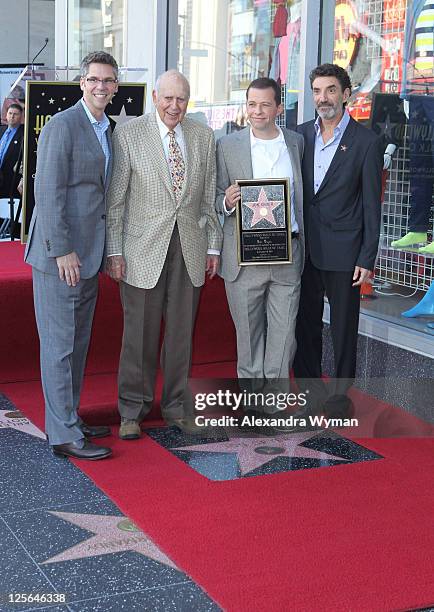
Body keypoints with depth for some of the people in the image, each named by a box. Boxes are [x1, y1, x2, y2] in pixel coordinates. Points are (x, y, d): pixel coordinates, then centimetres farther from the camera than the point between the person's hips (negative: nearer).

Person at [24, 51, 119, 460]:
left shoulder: (107, 130, 15)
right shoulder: (62, 126, -11)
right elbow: (48, 193, -17)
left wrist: (104, 251, 13)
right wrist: (62, 251, -20)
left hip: (88, 254, 9)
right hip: (60, 254, -9)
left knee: (78, 342, 15)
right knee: (59, 343, -3)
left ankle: (69, 419, 27)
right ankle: (63, 435, 3)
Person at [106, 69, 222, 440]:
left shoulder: (203, 137, 8)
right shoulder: (128, 135, -3)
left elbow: (210, 196, 12)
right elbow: (116, 198, -3)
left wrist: (213, 245, 9)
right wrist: (114, 250, -7)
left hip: (190, 249, 3)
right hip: (144, 249, -3)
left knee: (182, 332, 10)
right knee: (140, 333, 2)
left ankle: (177, 407, 23)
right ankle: (133, 410, 17)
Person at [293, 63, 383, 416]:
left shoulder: (367, 142, -5)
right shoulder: (300, 135, 7)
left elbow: (371, 205, -5)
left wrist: (367, 258, -9)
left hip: (343, 251, -4)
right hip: (303, 249, 4)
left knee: (344, 327, 6)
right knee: (306, 322, 11)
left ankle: (341, 392, 20)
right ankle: (309, 387, 25)